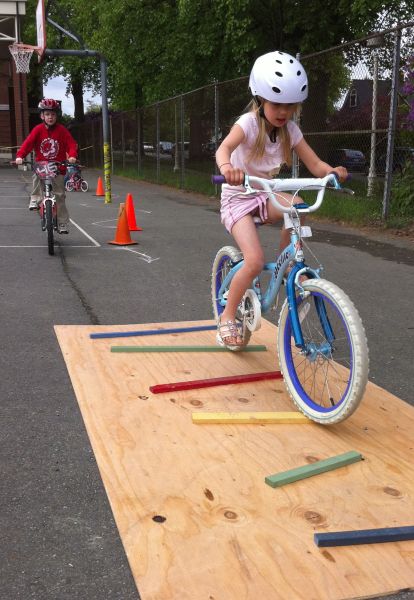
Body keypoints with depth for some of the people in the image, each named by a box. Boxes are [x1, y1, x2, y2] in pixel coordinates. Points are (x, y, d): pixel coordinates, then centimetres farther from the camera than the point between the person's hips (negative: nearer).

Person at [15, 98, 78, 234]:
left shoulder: (61, 130, -4)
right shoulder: (38, 130, -4)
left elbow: (71, 144, -8)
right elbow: (28, 143, -10)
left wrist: (72, 156, -29)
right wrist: (19, 156, -25)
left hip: (58, 167, -1)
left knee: (59, 196, 0)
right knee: (37, 177, -34)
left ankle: (63, 223, 8)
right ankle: (34, 200, -12)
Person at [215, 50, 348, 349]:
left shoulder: (290, 129, -4)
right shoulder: (249, 122, -20)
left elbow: (315, 164, -8)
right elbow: (224, 147, -40)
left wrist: (332, 171, -32)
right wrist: (227, 166, -64)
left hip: (265, 195, 5)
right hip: (238, 197, -5)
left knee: (297, 206, -30)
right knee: (256, 261, -22)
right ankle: (228, 316, 1)